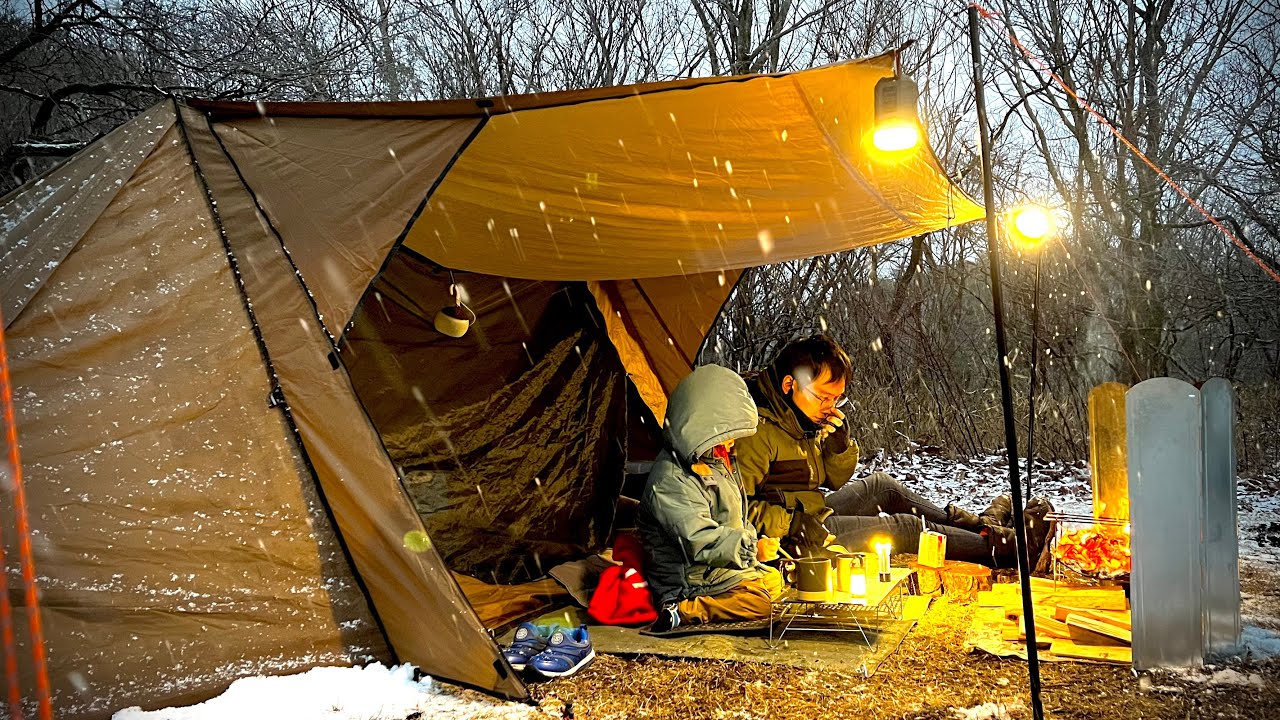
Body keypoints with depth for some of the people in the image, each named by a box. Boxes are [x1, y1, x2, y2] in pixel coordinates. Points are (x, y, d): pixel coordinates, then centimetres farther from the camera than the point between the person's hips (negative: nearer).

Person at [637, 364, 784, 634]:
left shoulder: (716, 461, 11)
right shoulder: (672, 478, -22)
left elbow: (736, 519, 22)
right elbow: (700, 540, -27)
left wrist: (754, 541, 6)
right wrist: (752, 545, -20)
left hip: (721, 564, 11)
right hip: (688, 576, -11)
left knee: (778, 581, 15)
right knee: (763, 600, -21)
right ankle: (684, 611, -18)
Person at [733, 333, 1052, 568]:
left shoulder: (802, 419, 7)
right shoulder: (758, 430, -23)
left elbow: (836, 482, 14)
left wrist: (839, 442, -5)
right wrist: (793, 523, -28)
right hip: (790, 536, -9)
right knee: (904, 528, -6)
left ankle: (978, 524, 21)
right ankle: (1009, 547, 7)